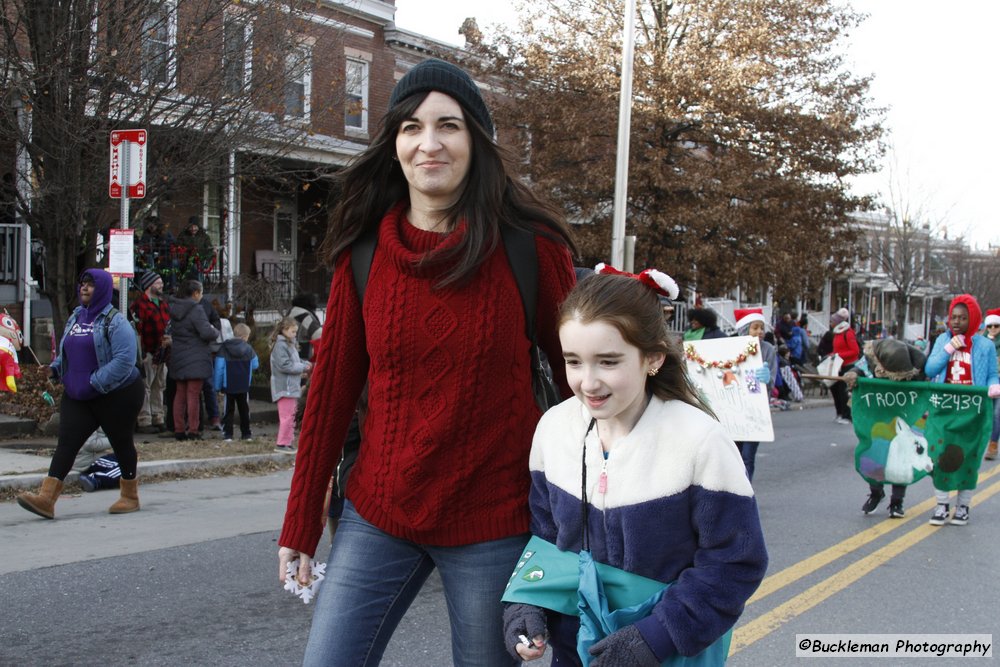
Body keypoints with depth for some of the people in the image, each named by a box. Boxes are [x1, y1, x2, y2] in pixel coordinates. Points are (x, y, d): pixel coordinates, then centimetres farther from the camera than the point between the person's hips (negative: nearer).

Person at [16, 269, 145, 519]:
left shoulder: (115, 322, -13)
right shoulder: (76, 317, 11)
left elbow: (124, 360, -23)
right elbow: (67, 352, 23)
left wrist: (95, 383, -24)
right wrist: (56, 368, 2)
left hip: (115, 395, -6)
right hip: (76, 396, 6)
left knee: (122, 443, 8)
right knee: (66, 442, -6)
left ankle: (130, 497, 23)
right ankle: (46, 498, -14)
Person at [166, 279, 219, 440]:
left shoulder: (173, 309, 8)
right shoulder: (196, 310, -16)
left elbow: (170, 332, 15)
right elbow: (207, 333, -23)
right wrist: (215, 331, -1)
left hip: (177, 359, 7)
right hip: (195, 360, -7)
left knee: (180, 394, 12)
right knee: (193, 394, -3)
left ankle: (179, 429, 14)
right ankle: (192, 431, -2)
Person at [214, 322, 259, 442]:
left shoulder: (223, 348, -6)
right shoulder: (248, 349, -4)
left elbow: (219, 368, -7)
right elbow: (255, 365, 6)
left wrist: (217, 385, -1)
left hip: (228, 386, -1)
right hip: (244, 386, 1)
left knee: (229, 410, 6)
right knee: (244, 410, 12)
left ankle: (227, 434, 1)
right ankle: (246, 434, 15)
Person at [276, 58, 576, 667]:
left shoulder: (530, 245, -8)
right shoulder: (365, 250, 0)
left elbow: (577, 376, -2)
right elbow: (332, 390, 4)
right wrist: (301, 526, 5)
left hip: (493, 521, -2)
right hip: (377, 515, 3)